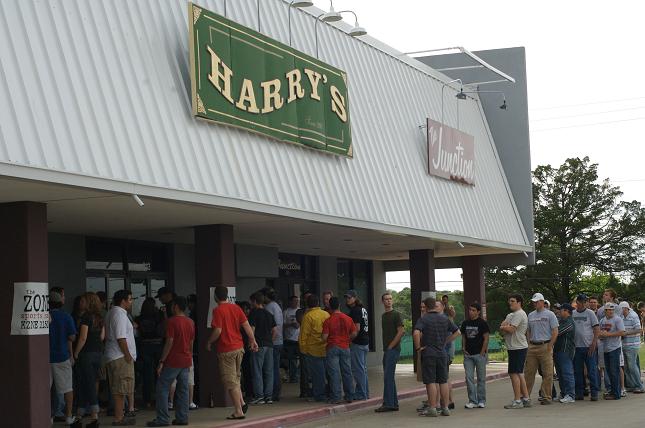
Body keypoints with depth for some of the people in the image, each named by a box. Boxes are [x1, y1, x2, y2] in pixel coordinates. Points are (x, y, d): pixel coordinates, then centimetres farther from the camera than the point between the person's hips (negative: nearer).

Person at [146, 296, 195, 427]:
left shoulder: (172, 321, -12)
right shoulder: (190, 322, 9)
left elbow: (169, 342, -16)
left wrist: (161, 361, -13)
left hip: (173, 361, -7)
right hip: (186, 361, 7)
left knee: (162, 388, -2)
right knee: (183, 390, 9)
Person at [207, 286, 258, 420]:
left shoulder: (217, 310, -12)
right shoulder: (236, 308, 6)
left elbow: (218, 330, -17)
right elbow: (246, 325, 4)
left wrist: (209, 342, -2)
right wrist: (253, 340, 10)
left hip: (226, 350, -6)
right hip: (239, 347, 6)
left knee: (230, 381, -1)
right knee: (236, 377, 22)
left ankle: (239, 411, -1)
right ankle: (242, 403, 11)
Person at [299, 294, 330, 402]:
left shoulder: (308, 316, -11)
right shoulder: (326, 314, 5)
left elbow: (304, 334, -10)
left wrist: (303, 348, -3)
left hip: (313, 349, -5)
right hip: (325, 349, 5)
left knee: (316, 373, 0)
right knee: (322, 372, 13)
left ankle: (319, 395, 3)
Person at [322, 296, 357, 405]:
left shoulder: (328, 321, -10)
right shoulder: (348, 319, 1)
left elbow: (324, 337, -12)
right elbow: (354, 333, 2)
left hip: (332, 348, -3)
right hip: (345, 347, 4)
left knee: (334, 373, -2)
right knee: (347, 372, 11)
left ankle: (336, 397, -4)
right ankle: (349, 396, 15)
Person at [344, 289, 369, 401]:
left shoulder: (354, 311, -14)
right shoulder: (363, 309, 15)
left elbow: (357, 328, -20)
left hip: (357, 343, -10)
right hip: (365, 342, 10)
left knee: (358, 369, -4)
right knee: (363, 368, 15)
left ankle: (360, 394, -2)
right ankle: (365, 392, 20)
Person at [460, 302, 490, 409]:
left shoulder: (482, 323, -4)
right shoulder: (465, 323, 10)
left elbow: (486, 339, -6)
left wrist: (482, 352, -11)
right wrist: (464, 349, 5)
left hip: (479, 354, -4)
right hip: (468, 354, 4)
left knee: (481, 378, 3)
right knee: (469, 378, -2)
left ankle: (481, 401, 10)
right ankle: (472, 401, 3)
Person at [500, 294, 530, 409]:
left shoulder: (519, 314, -13)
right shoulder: (510, 315, 20)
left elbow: (511, 329, -20)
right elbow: (502, 327, 12)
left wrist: (503, 327, -2)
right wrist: (505, 327, -10)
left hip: (517, 348, -10)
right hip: (514, 347, 10)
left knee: (514, 373, -9)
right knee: (519, 374, 13)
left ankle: (517, 400, -8)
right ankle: (526, 398, 17)